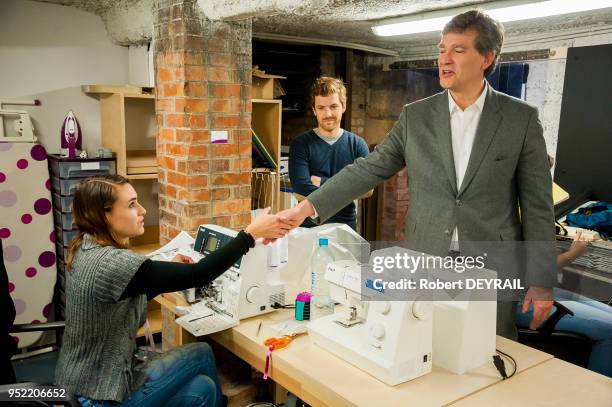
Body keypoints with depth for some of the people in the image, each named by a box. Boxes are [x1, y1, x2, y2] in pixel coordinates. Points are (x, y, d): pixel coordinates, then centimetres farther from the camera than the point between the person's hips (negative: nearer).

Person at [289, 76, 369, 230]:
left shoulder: (357, 144, 1)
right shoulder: (301, 144, -4)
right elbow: (301, 187, -17)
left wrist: (322, 182, -15)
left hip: (346, 227, 2)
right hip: (309, 226, -1)